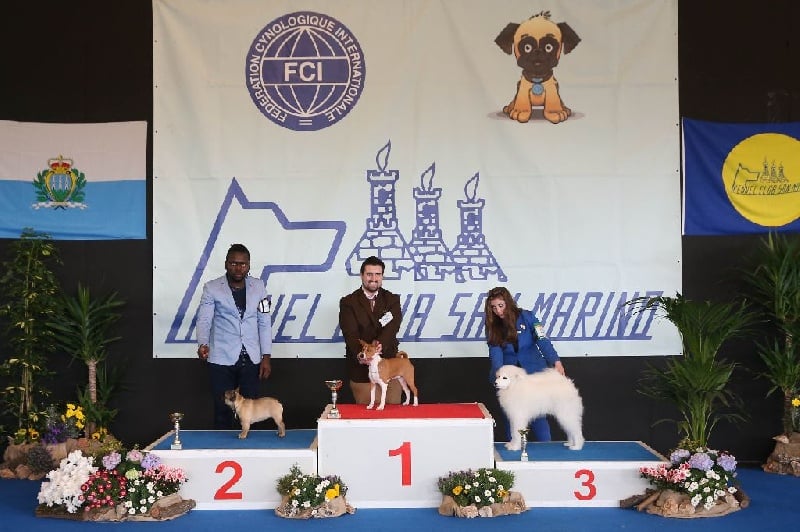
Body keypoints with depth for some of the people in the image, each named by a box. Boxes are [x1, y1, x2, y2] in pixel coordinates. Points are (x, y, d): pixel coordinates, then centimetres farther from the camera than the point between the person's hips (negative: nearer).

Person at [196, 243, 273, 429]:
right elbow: (204, 320, -8)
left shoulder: (258, 286, 7)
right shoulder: (212, 288, -1)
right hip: (222, 359, -2)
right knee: (223, 410, 2)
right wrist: (202, 344, -27)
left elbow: (264, 322, 7)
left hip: (250, 359, 2)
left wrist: (266, 356, 3)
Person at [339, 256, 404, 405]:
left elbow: (392, 327, -10)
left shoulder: (392, 300, 6)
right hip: (361, 369, -2)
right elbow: (351, 334, -12)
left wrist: (380, 344, -30)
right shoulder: (348, 302, 0)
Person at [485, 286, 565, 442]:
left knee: (538, 414, 0)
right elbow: (495, 353, -9)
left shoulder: (527, 317, -7)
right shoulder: (493, 327, 1)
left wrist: (556, 362, -31)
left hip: (534, 372, -2)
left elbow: (542, 340, -15)